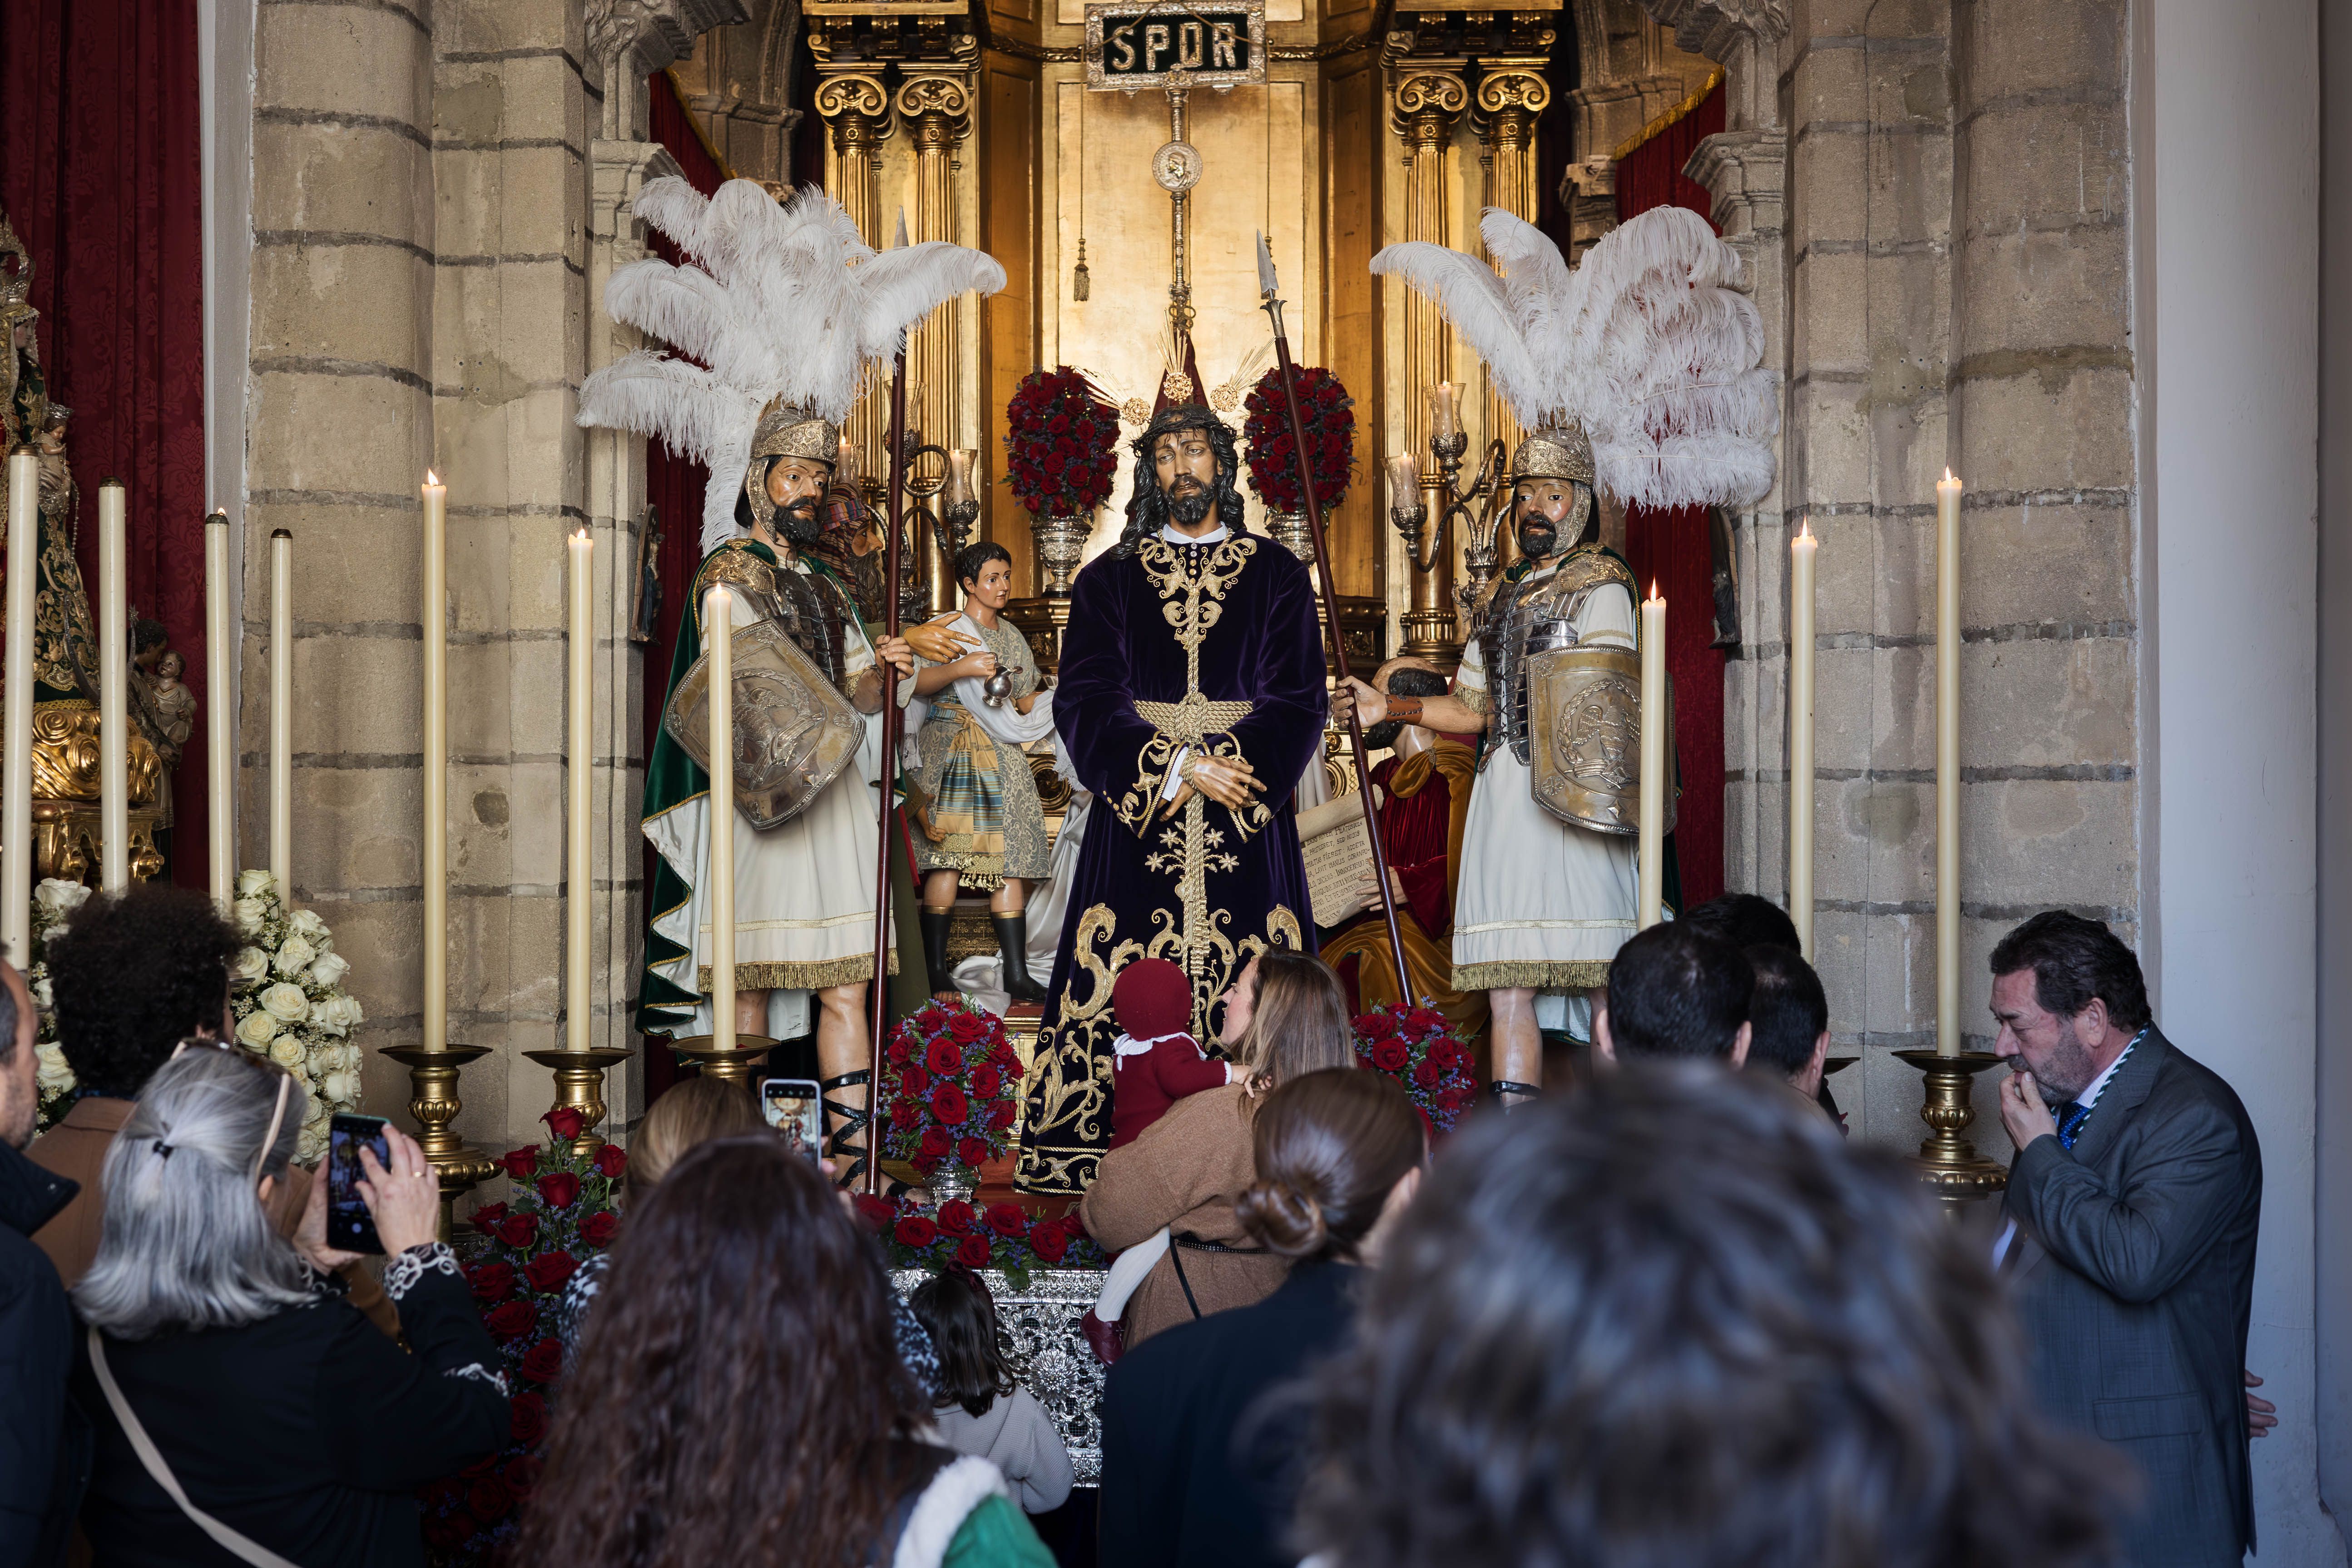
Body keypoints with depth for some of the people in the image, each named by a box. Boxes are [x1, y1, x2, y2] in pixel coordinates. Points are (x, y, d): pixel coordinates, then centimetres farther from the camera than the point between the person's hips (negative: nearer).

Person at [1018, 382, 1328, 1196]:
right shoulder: (1108, 580, 10)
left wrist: (1223, 769, -12)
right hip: (1134, 822, 0)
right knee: (1127, 996, -6)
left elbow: (1299, 702, 3)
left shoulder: (1277, 574, 10)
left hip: (1248, 826, 0)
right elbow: (1084, 703, 0)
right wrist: (1177, 767, -13)